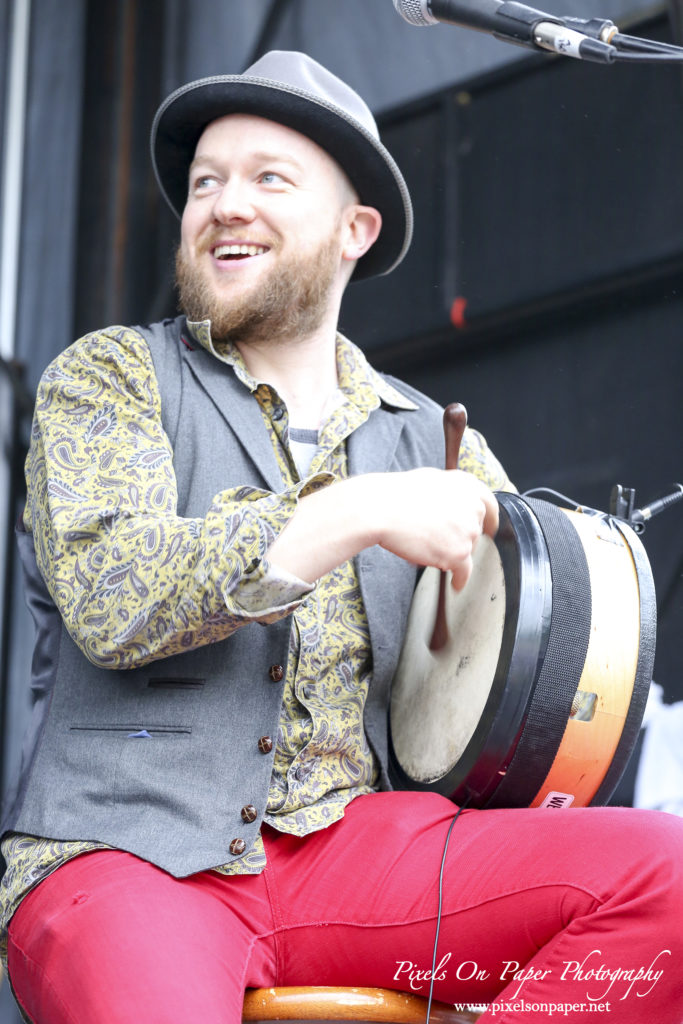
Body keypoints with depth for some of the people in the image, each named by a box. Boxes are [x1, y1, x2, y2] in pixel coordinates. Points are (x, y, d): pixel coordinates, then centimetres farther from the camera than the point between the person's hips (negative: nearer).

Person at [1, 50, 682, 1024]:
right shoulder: (109, 377, 6)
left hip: (347, 847, 5)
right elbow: (109, 599, -11)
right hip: (128, 856, -4)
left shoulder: (433, 443, 18)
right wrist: (355, 517, -16)